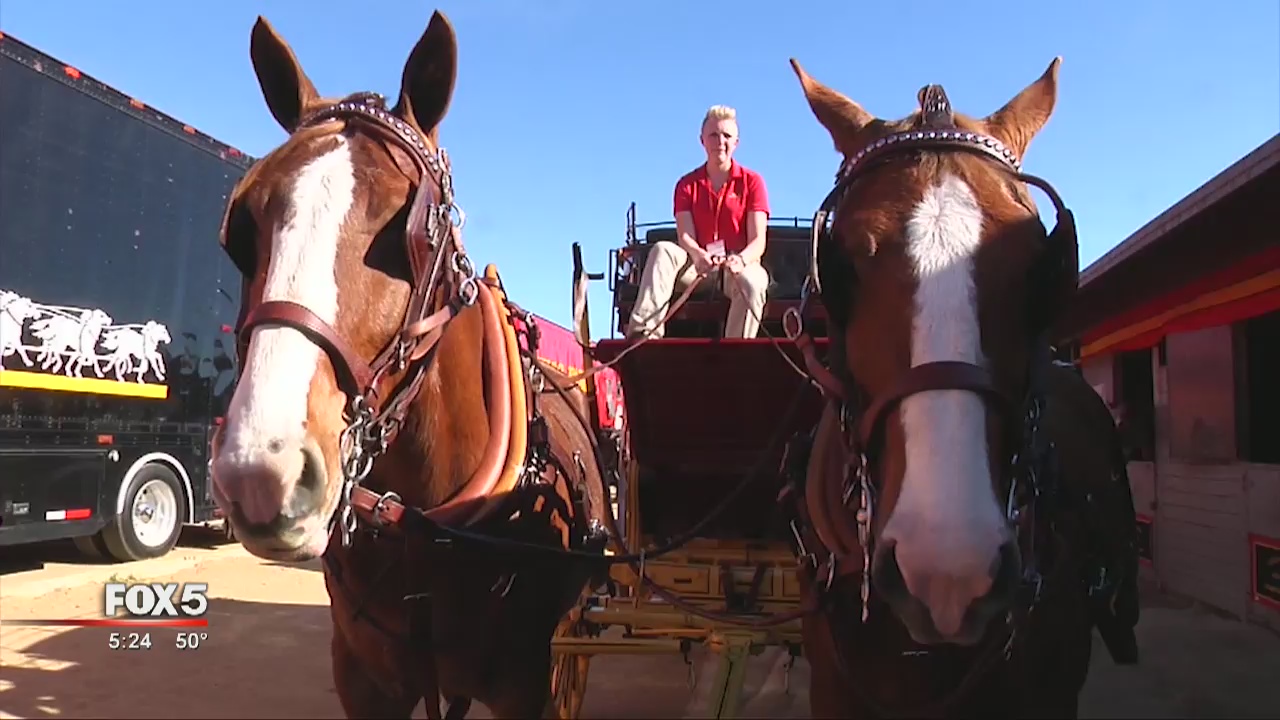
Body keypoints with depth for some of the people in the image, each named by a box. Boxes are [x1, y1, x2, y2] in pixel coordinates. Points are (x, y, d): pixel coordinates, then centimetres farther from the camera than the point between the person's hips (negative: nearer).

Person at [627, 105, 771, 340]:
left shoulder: (752, 181, 3)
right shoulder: (687, 184, 9)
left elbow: (758, 241, -7)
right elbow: (685, 236, -5)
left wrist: (741, 259, -31)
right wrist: (698, 255, -31)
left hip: (740, 265, -2)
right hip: (699, 266, 2)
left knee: (753, 282, -37)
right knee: (663, 250, -27)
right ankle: (643, 332, -40)